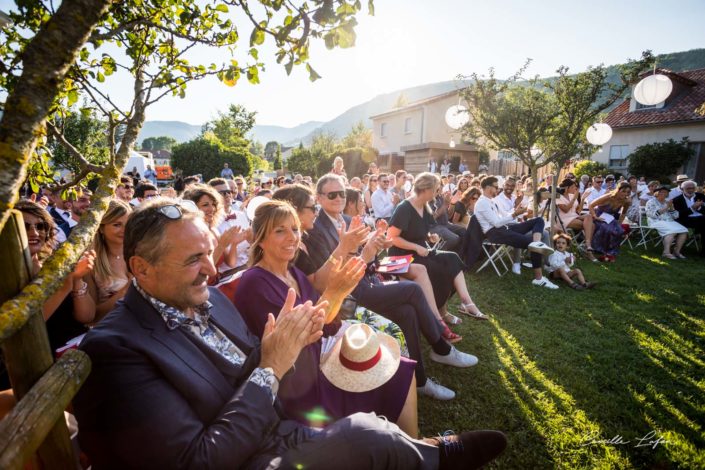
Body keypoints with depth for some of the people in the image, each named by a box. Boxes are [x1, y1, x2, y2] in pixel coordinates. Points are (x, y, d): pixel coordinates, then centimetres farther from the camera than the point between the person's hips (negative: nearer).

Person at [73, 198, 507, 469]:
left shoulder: (210, 299, 0)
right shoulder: (116, 348, -22)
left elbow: (251, 372, 6)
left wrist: (289, 343, -15)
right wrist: (271, 368, -24)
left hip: (278, 433, 7)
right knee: (361, 434, -18)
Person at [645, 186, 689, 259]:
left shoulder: (667, 202, 20)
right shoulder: (651, 202, 2)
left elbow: (675, 216, 14)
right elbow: (654, 215, -12)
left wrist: (671, 207, -1)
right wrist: (666, 208, -11)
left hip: (669, 222, 7)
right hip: (657, 222, -7)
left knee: (684, 231, -17)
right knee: (672, 231, -32)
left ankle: (677, 251, -11)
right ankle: (666, 252, -37)